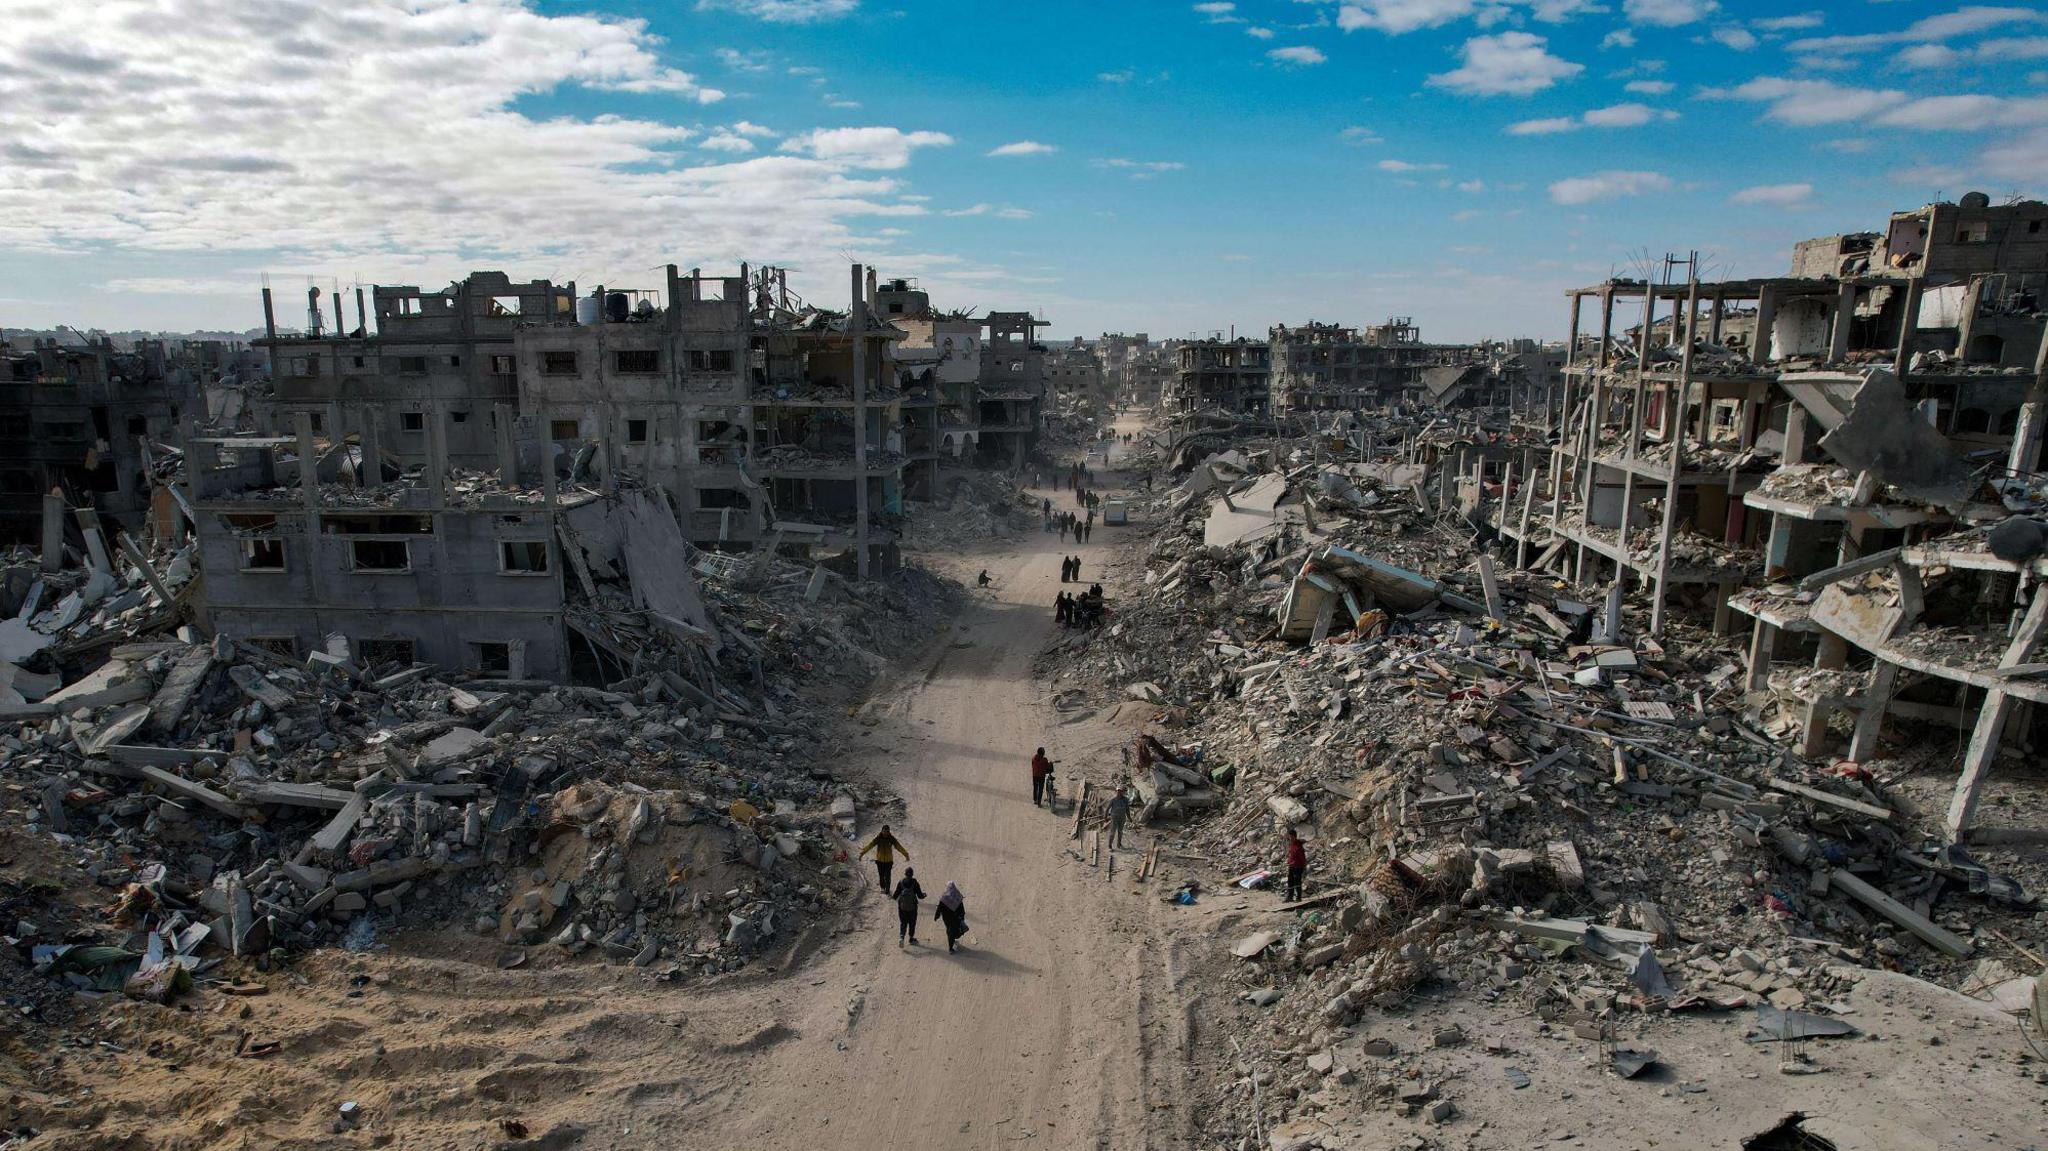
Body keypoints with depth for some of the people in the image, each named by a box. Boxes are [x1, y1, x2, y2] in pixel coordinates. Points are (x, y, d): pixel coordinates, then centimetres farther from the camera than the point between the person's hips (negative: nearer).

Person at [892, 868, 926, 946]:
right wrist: (924, 894, 14)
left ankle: (901, 936, -11)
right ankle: (911, 939, 28)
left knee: (903, 923, 11)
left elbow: (896, 894, -5)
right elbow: (920, 896, -8)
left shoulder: (900, 882, -8)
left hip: (902, 907, 1)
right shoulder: (914, 883, -11)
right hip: (912, 907, -1)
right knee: (912, 923, 17)